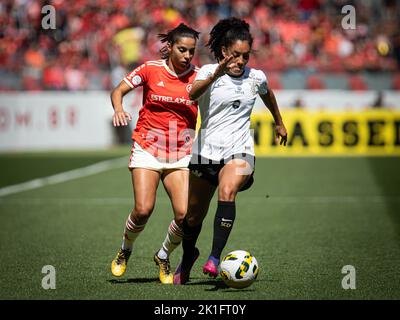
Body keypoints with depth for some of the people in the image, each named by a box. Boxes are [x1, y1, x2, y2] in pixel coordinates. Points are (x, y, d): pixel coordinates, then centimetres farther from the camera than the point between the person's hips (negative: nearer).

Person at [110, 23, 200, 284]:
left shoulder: (198, 76, 0)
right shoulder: (151, 69, -2)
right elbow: (119, 90, 4)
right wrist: (118, 108, -17)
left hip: (181, 154, 2)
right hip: (147, 148, -1)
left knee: (184, 215, -13)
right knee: (144, 210, -16)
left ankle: (163, 257, 17)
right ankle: (125, 251, 15)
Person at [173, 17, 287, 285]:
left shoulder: (256, 77, 4)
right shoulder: (209, 72, -6)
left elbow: (267, 94, 28)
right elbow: (193, 94, -28)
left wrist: (279, 123, 40)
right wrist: (216, 75, -45)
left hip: (239, 151, 0)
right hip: (206, 150, 0)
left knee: (227, 192, -32)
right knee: (194, 215, 11)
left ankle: (215, 258, -34)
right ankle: (188, 256, 41)